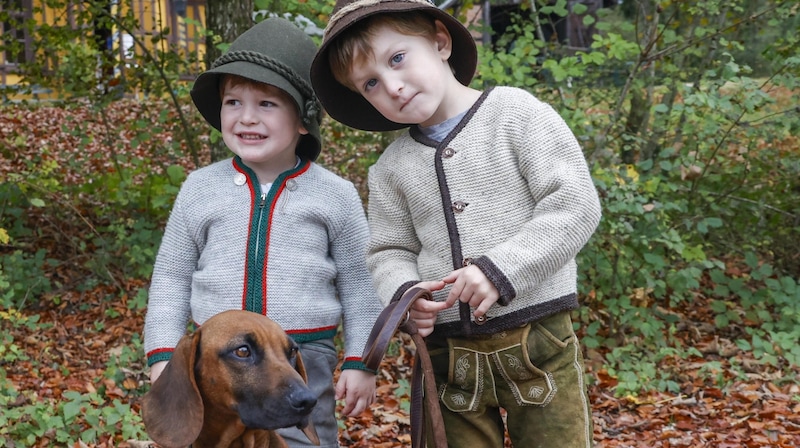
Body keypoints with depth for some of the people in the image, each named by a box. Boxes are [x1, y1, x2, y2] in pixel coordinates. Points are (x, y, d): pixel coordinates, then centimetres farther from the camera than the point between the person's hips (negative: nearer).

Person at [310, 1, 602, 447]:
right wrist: (403, 292, -10)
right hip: (449, 355, 4)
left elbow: (575, 205, -10)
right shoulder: (392, 168, 9)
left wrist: (501, 268, -19)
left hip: (537, 342, -3)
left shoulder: (515, 113, -4)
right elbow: (389, 253, 13)